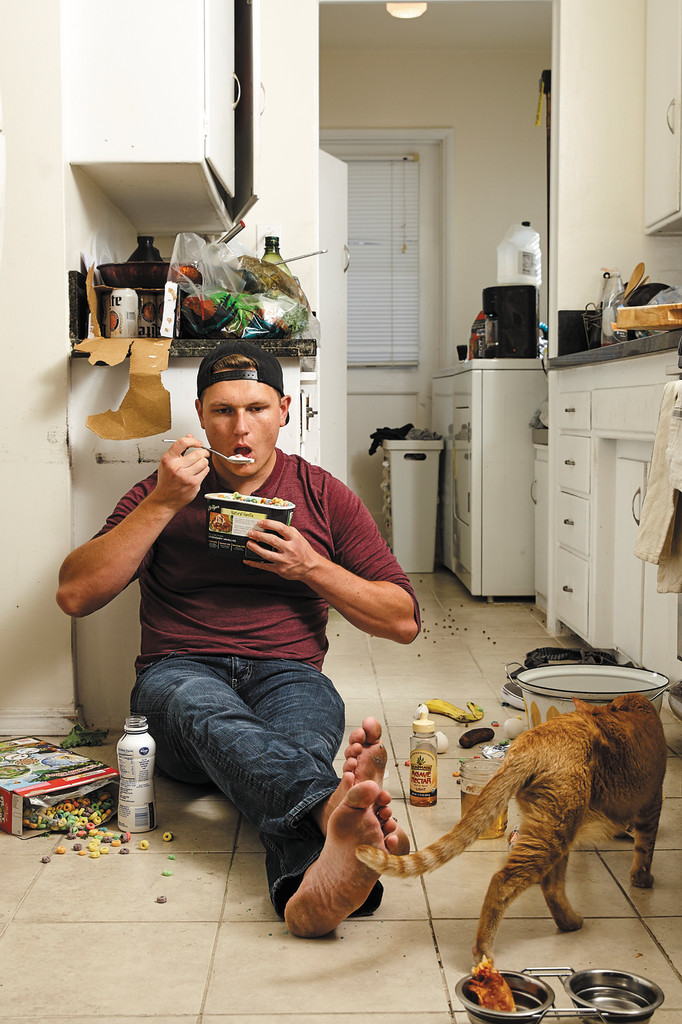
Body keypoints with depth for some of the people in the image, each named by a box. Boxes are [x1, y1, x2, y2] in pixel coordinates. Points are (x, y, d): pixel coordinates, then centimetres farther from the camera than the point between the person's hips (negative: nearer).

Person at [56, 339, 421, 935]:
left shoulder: (325, 497, 13)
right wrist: (163, 504, -8)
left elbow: (403, 621, 11)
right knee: (213, 718, -39)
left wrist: (313, 567, -5)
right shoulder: (161, 494, 13)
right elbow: (75, 596, 0)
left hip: (289, 675, 1)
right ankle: (336, 808, -68)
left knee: (297, 745, -38)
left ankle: (311, 883, -68)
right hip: (179, 675, 0)